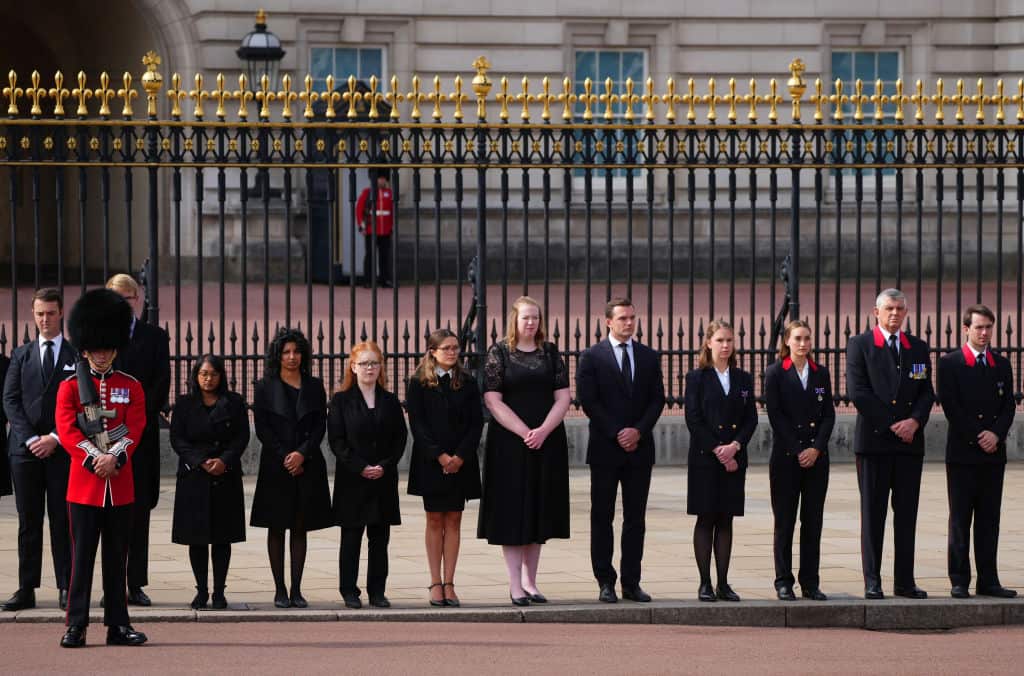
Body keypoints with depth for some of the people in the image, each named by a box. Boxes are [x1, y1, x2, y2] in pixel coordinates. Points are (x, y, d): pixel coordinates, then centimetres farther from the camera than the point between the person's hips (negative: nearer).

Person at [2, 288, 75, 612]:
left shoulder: (77, 357, 5)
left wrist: (55, 438, -9)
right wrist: (30, 438, -7)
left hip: (63, 450, -2)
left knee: (62, 520, -1)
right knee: (28, 521, 3)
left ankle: (66, 588, 2)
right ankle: (27, 589, 4)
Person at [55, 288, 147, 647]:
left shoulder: (131, 386, 8)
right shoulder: (70, 387, 3)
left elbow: (135, 428, -2)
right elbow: (68, 430, -6)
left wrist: (114, 458, -17)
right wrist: (95, 460, -17)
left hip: (120, 484, 2)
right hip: (84, 484, -2)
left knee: (117, 558, 7)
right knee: (82, 557, -2)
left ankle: (118, 625, 11)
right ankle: (76, 626, 1)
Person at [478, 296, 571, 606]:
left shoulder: (550, 353, 7)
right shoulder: (499, 353, -1)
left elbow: (563, 397, 3)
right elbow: (492, 400, -8)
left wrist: (543, 430, -12)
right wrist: (524, 432, -15)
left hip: (547, 440, 3)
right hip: (509, 441, -3)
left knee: (539, 509, 7)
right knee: (512, 510, -4)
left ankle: (530, 581, 13)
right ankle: (515, 583, -2)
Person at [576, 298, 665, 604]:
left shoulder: (649, 357, 10)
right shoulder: (592, 357, 0)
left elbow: (657, 399, 7)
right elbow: (588, 400, -6)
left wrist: (638, 430, -8)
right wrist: (617, 434, -12)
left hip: (640, 447, 3)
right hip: (605, 448, -3)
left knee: (636, 518, 4)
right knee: (602, 518, 0)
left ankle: (632, 582, 7)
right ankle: (605, 583, 4)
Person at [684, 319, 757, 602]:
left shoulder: (743, 379, 10)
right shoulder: (697, 378, 0)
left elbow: (751, 419, 6)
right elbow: (693, 420, -6)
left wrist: (735, 446, -10)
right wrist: (717, 450, -13)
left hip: (734, 459, 3)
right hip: (704, 459, -3)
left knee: (726, 520, 4)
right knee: (706, 519, -2)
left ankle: (723, 583, 7)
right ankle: (705, 583, 2)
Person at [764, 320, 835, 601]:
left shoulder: (821, 373, 11)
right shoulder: (775, 373, 1)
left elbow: (828, 414, 7)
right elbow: (775, 415, -5)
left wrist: (816, 447, -7)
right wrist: (797, 451, -11)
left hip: (816, 457, 3)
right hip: (785, 457, -3)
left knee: (813, 521, 3)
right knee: (785, 521, -1)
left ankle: (810, 583, 7)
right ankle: (784, 582, 4)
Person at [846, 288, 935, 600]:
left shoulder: (918, 348, 14)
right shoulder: (859, 345, 1)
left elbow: (927, 392, 11)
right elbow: (857, 392, -7)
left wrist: (915, 421, -9)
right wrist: (891, 425, -10)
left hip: (910, 442, 4)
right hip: (874, 440, -4)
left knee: (907, 513, 4)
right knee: (872, 513, -1)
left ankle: (904, 582, 7)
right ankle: (872, 582, 1)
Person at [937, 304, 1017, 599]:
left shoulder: (1002, 364, 13)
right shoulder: (950, 363, -1)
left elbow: (1009, 405, 8)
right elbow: (950, 406, -7)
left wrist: (996, 434, -9)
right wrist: (977, 438, -12)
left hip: (993, 453, 4)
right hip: (962, 453, -4)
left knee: (989, 520, 5)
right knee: (960, 520, -1)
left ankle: (988, 581, 8)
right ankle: (959, 581, 1)